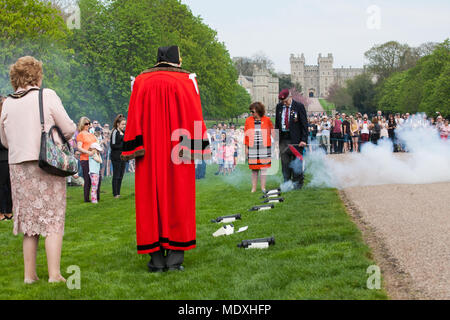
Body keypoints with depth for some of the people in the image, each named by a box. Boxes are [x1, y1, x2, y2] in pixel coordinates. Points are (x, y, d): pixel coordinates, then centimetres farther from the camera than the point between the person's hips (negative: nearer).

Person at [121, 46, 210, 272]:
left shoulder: (141, 81, 6)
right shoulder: (187, 81, 2)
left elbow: (134, 117, 1)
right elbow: (195, 116, -2)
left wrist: (134, 148, 1)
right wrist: (197, 147, 1)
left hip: (150, 154, 1)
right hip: (178, 153, -1)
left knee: (151, 199, 3)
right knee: (178, 199, 4)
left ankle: (157, 258, 3)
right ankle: (175, 256, 2)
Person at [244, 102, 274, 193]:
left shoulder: (267, 120, 2)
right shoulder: (248, 120, 6)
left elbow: (272, 132, 10)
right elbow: (246, 135, 9)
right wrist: (246, 147, 7)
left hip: (264, 147, -1)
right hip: (252, 148, 1)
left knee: (263, 167, 0)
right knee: (253, 168, 4)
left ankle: (263, 187, 8)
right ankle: (253, 187, 10)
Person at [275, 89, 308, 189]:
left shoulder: (299, 106, -6)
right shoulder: (279, 107, 8)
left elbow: (304, 124, -6)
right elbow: (277, 123, 15)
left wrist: (304, 140, -13)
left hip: (296, 139, -4)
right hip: (283, 139, 4)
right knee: (285, 162, 4)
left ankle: (297, 183, 12)